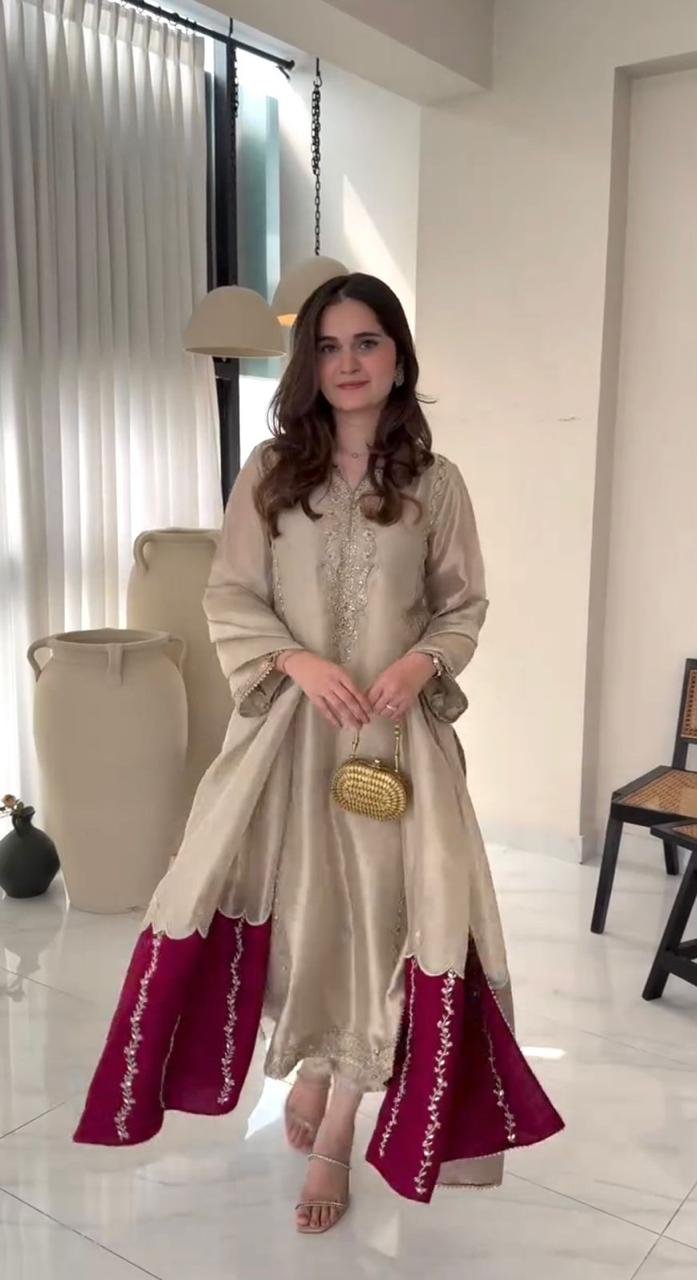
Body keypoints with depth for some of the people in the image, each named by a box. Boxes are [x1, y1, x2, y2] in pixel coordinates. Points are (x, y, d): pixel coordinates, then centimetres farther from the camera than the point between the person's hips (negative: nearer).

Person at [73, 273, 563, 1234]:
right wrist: (299, 662, -16)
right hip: (287, 722, 1)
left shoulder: (435, 483, 0)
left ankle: (336, 1137, 19)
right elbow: (229, 599, 0)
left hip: (397, 731, 0)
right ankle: (310, 1066, 38)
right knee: (290, 903, 6)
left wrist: (423, 662, -14)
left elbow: (465, 608, 6)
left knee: (379, 911, 0)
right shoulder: (270, 471, 1)